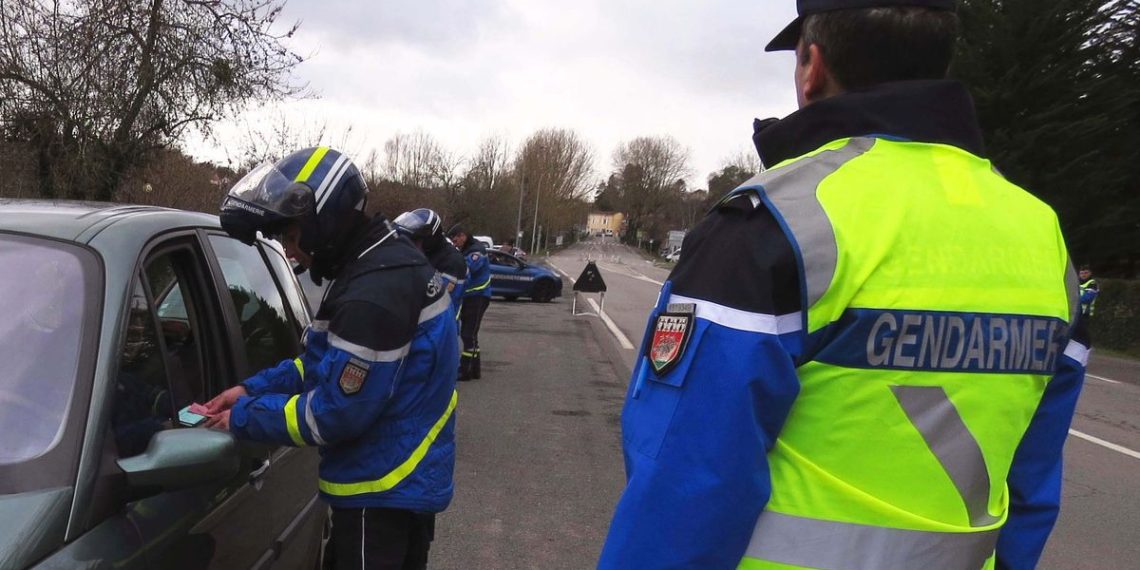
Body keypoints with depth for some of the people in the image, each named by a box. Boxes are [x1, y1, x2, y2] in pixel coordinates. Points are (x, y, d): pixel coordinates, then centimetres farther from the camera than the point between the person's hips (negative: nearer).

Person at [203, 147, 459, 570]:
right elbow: (333, 364, 13)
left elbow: (338, 411, -25)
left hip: (382, 491, -10)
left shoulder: (375, 292, -28)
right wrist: (253, 389, 4)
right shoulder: (390, 262, 6)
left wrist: (243, 418, -12)